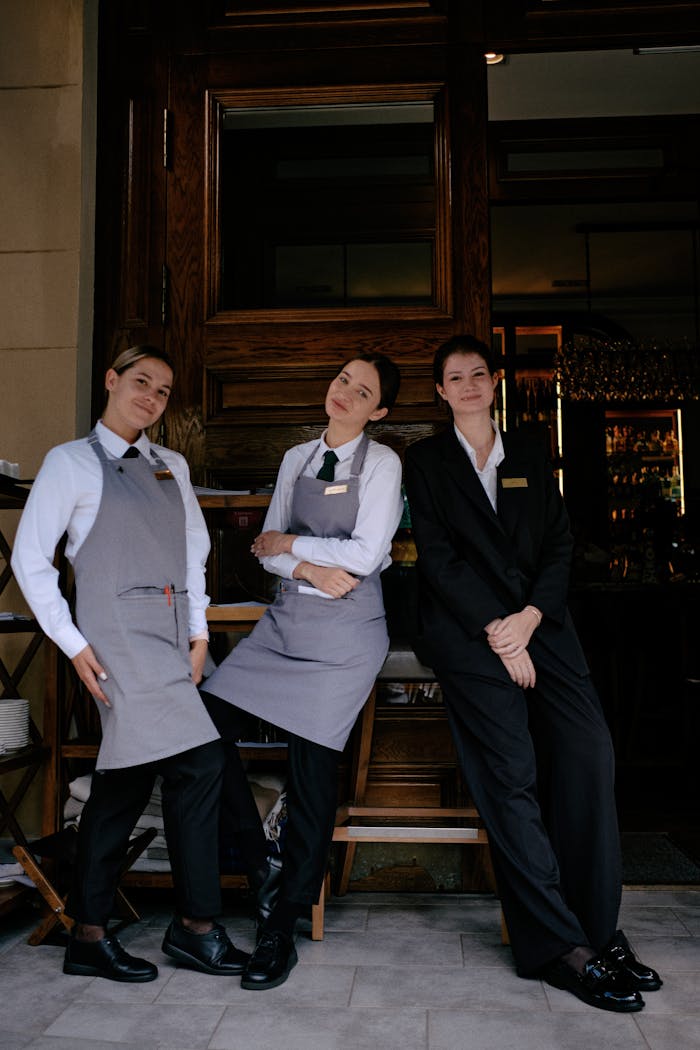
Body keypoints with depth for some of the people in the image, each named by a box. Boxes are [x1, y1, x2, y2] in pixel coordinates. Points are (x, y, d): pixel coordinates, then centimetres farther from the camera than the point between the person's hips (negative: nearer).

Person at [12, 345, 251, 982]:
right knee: (199, 762, -12)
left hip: (170, 633, 6)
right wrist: (73, 642, -9)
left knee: (128, 776, 8)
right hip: (117, 632, -6)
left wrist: (199, 630, 7)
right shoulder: (72, 462, 0)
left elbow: (195, 548, 17)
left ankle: (90, 937, 20)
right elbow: (30, 557, -2)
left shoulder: (172, 467, 17)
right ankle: (196, 925, 4)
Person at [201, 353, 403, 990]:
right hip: (287, 618, 5)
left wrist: (288, 544, -3)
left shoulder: (382, 462, 0)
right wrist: (310, 569, -10)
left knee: (314, 764, -2)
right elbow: (267, 547, 10)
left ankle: (282, 927, 14)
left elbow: (365, 555, -10)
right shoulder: (298, 459, 14)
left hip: (346, 626, -5)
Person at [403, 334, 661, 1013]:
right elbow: (437, 556, -1)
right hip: (468, 628, -3)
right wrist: (498, 634, -9)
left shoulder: (530, 454, 19)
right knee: (511, 774, -11)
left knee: (588, 755, -11)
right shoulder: (426, 460, 9)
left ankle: (597, 927, 1)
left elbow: (560, 544, 11)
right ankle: (558, 946, -3)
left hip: (538, 622, 3)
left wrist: (530, 618, -6)